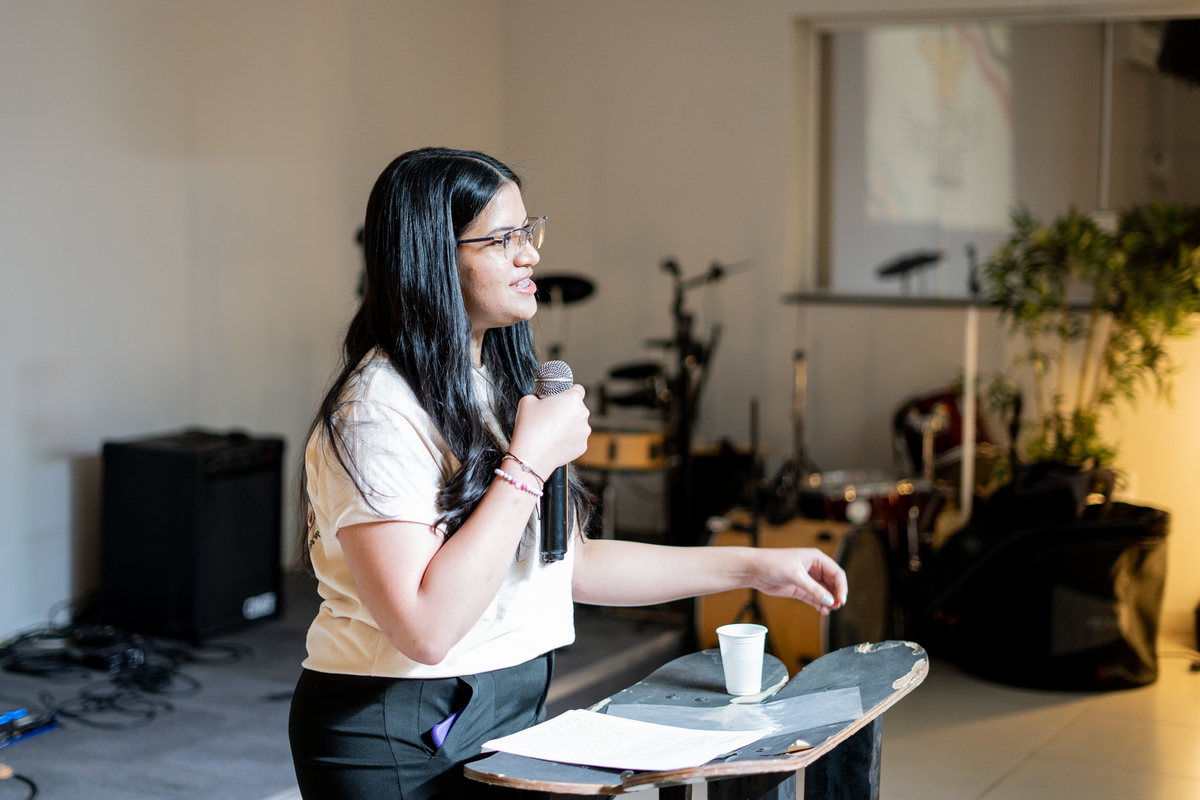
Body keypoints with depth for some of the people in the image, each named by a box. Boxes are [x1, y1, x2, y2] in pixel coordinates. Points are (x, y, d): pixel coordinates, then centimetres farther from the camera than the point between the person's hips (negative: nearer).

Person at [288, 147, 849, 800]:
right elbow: (425, 629, -28)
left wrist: (752, 568, 12)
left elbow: (570, 563, 14)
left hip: (509, 718, 8)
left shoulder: (502, 385, 11)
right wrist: (529, 462, -23)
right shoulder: (377, 410, -20)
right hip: (402, 746, -8)